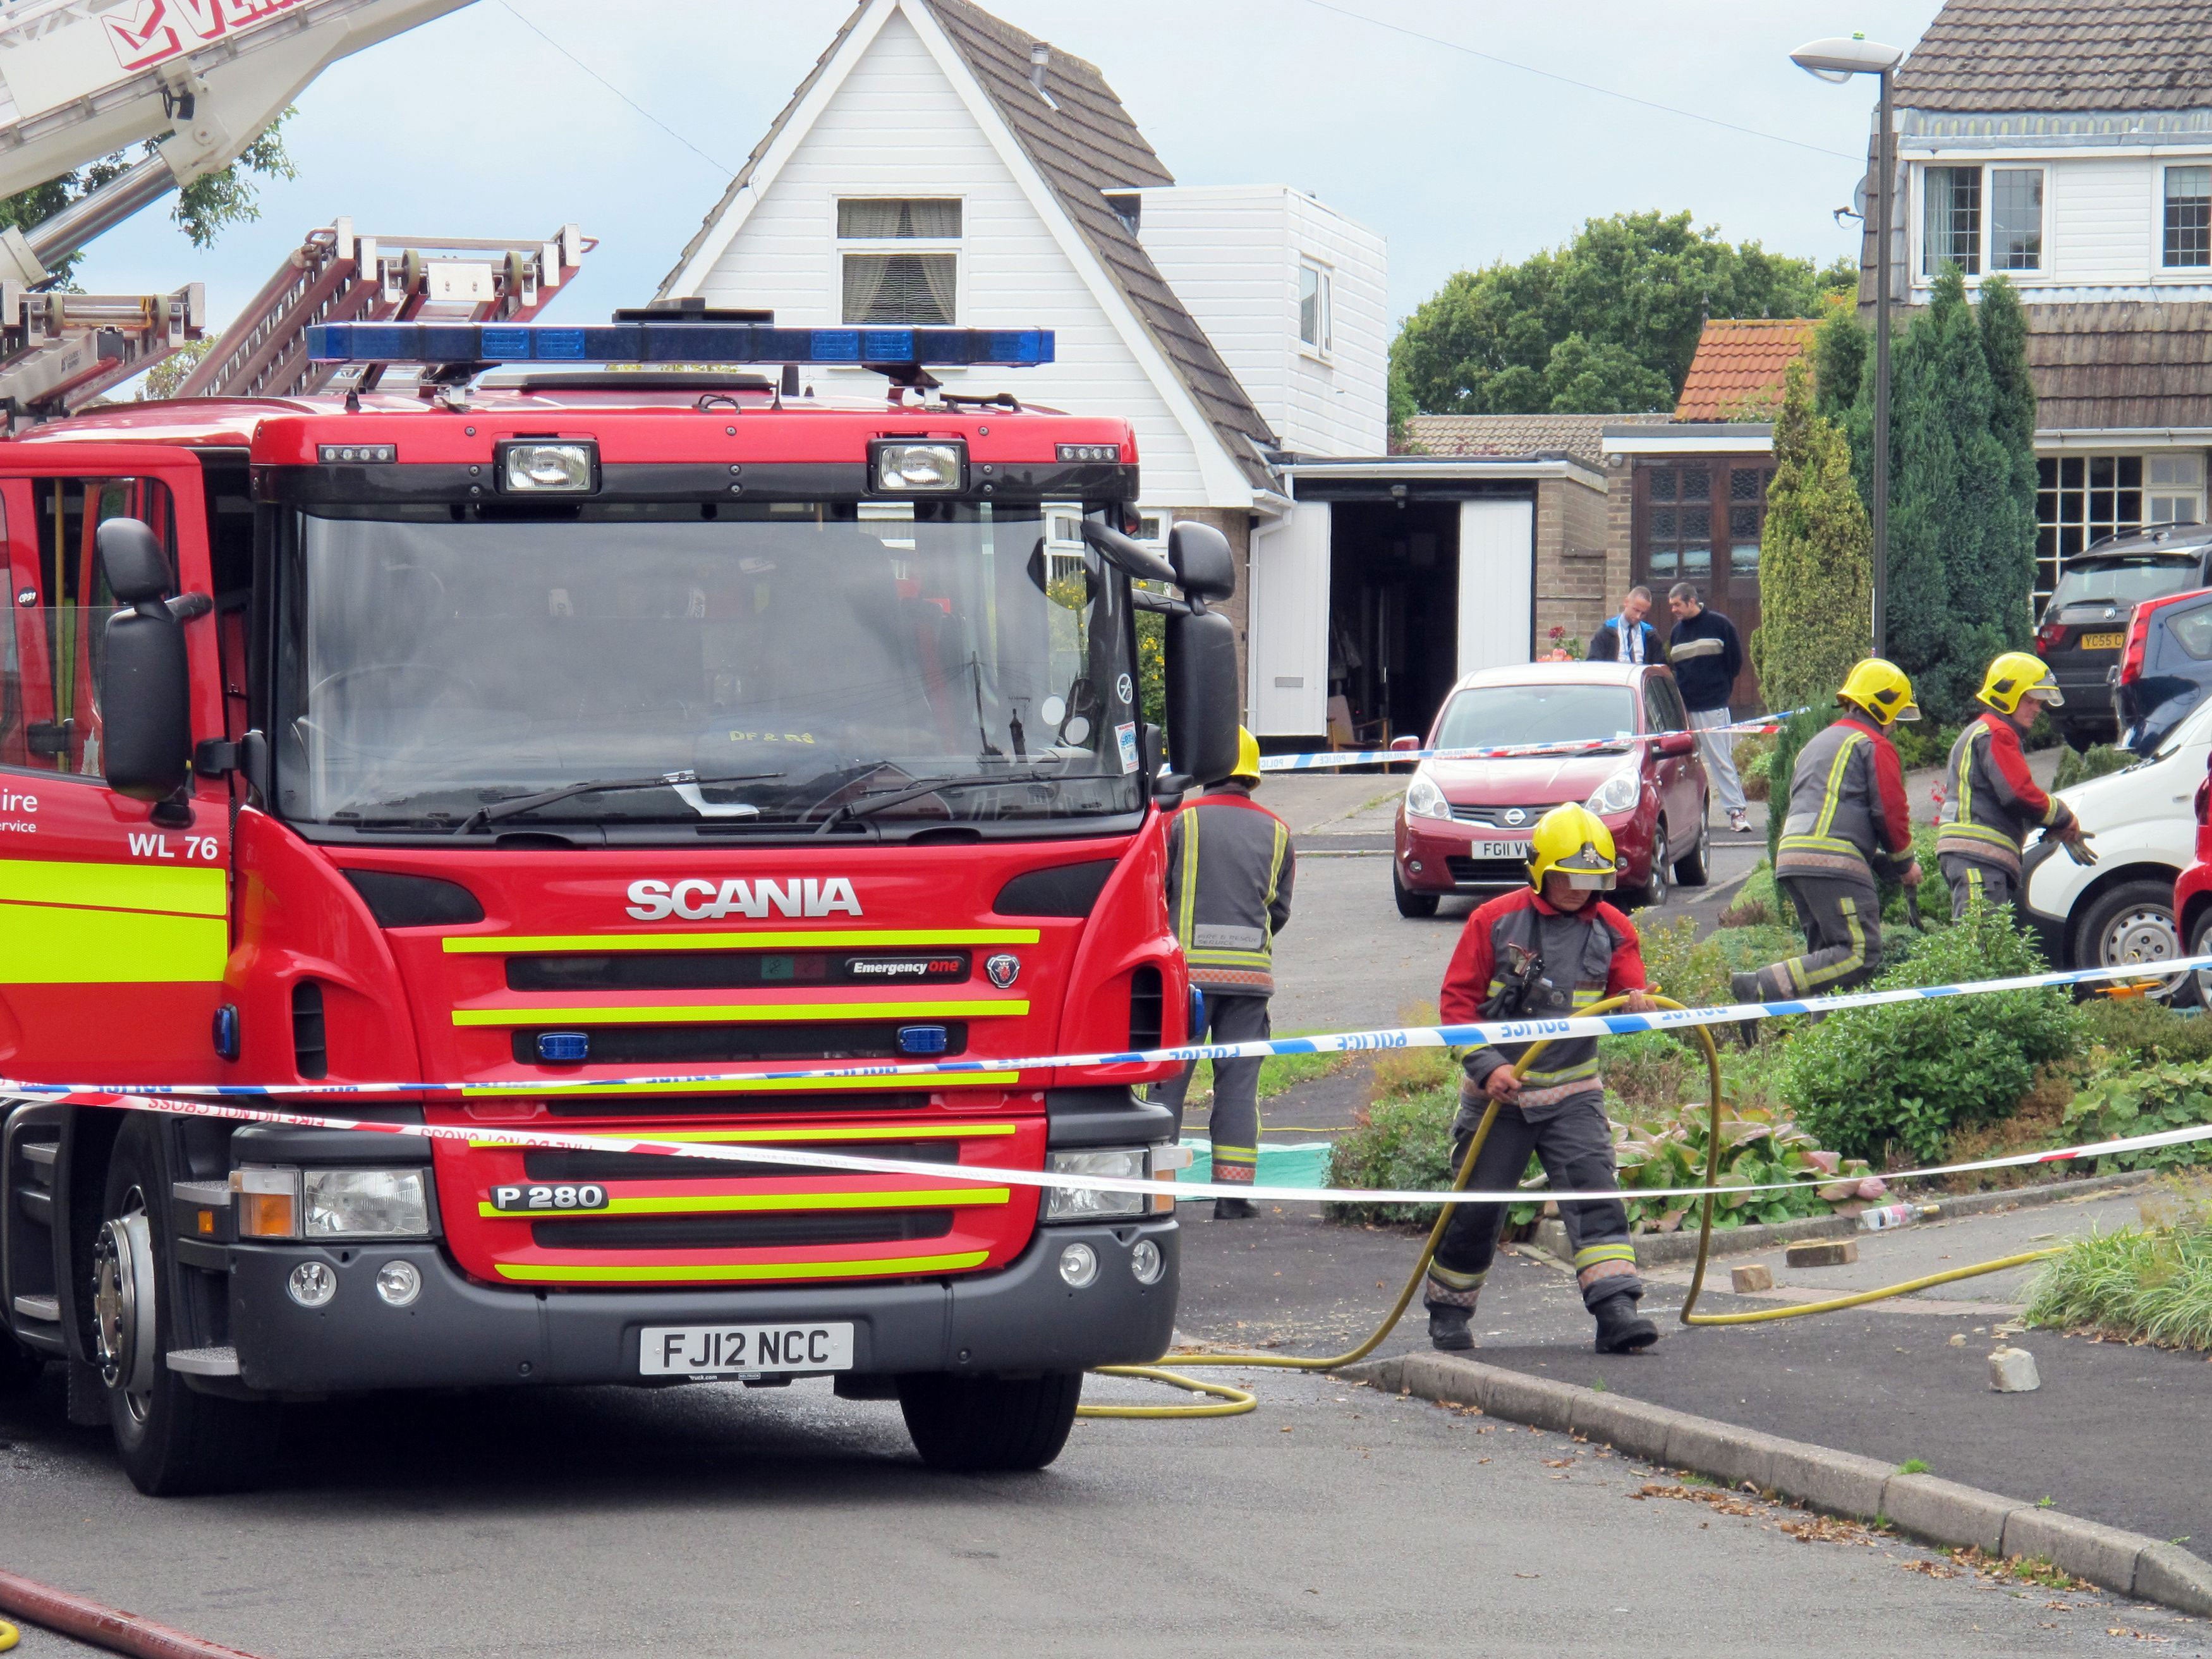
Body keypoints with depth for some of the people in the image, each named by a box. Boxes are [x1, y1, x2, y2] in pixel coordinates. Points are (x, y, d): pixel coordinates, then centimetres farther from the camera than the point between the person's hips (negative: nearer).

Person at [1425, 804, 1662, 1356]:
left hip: (1572, 1093, 1)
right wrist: (1486, 1066, -15)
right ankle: (1448, 1311, 25)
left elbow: (1627, 991, 1)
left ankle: (1616, 1309, -22)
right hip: (1498, 1091, -1)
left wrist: (1635, 1001, -25)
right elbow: (1457, 999, -4)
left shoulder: (1612, 930, 2)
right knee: (1477, 1206, 6)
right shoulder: (1496, 922, -6)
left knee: (1593, 1190, -15)